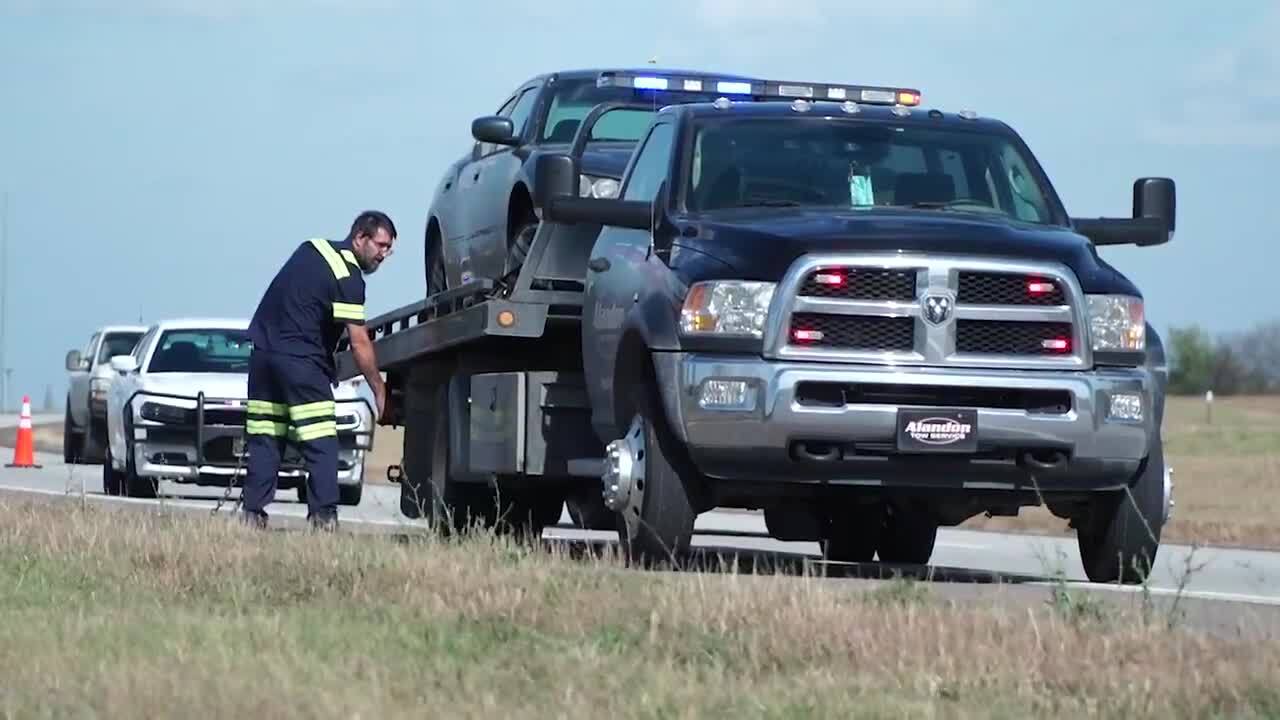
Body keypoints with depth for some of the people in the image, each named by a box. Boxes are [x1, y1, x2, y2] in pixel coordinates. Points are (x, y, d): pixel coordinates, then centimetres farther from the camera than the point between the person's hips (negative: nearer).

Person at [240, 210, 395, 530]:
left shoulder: (313, 248, 14)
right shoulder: (348, 276, -11)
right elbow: (359, 342, -13)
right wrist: (379, 391, -6)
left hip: (262, 349, 8)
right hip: (300, 360, -8)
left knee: (264, 442, 8)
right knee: (321, 446, -5)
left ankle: (252, 513, 4)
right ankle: (323, 517, -12)